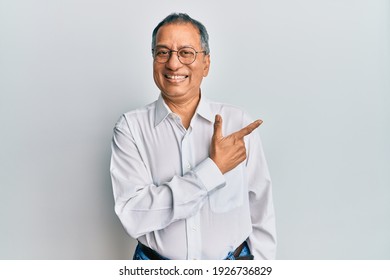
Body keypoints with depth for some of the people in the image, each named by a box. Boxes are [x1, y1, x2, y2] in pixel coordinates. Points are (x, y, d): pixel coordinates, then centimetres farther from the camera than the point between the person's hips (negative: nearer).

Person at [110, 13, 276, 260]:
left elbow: (261, 213, -2)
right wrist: (213, 169, -22)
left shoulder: (239, 123, -7)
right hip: (156, 265, 0)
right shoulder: (131, 127, -9)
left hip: (234, 258, 1)